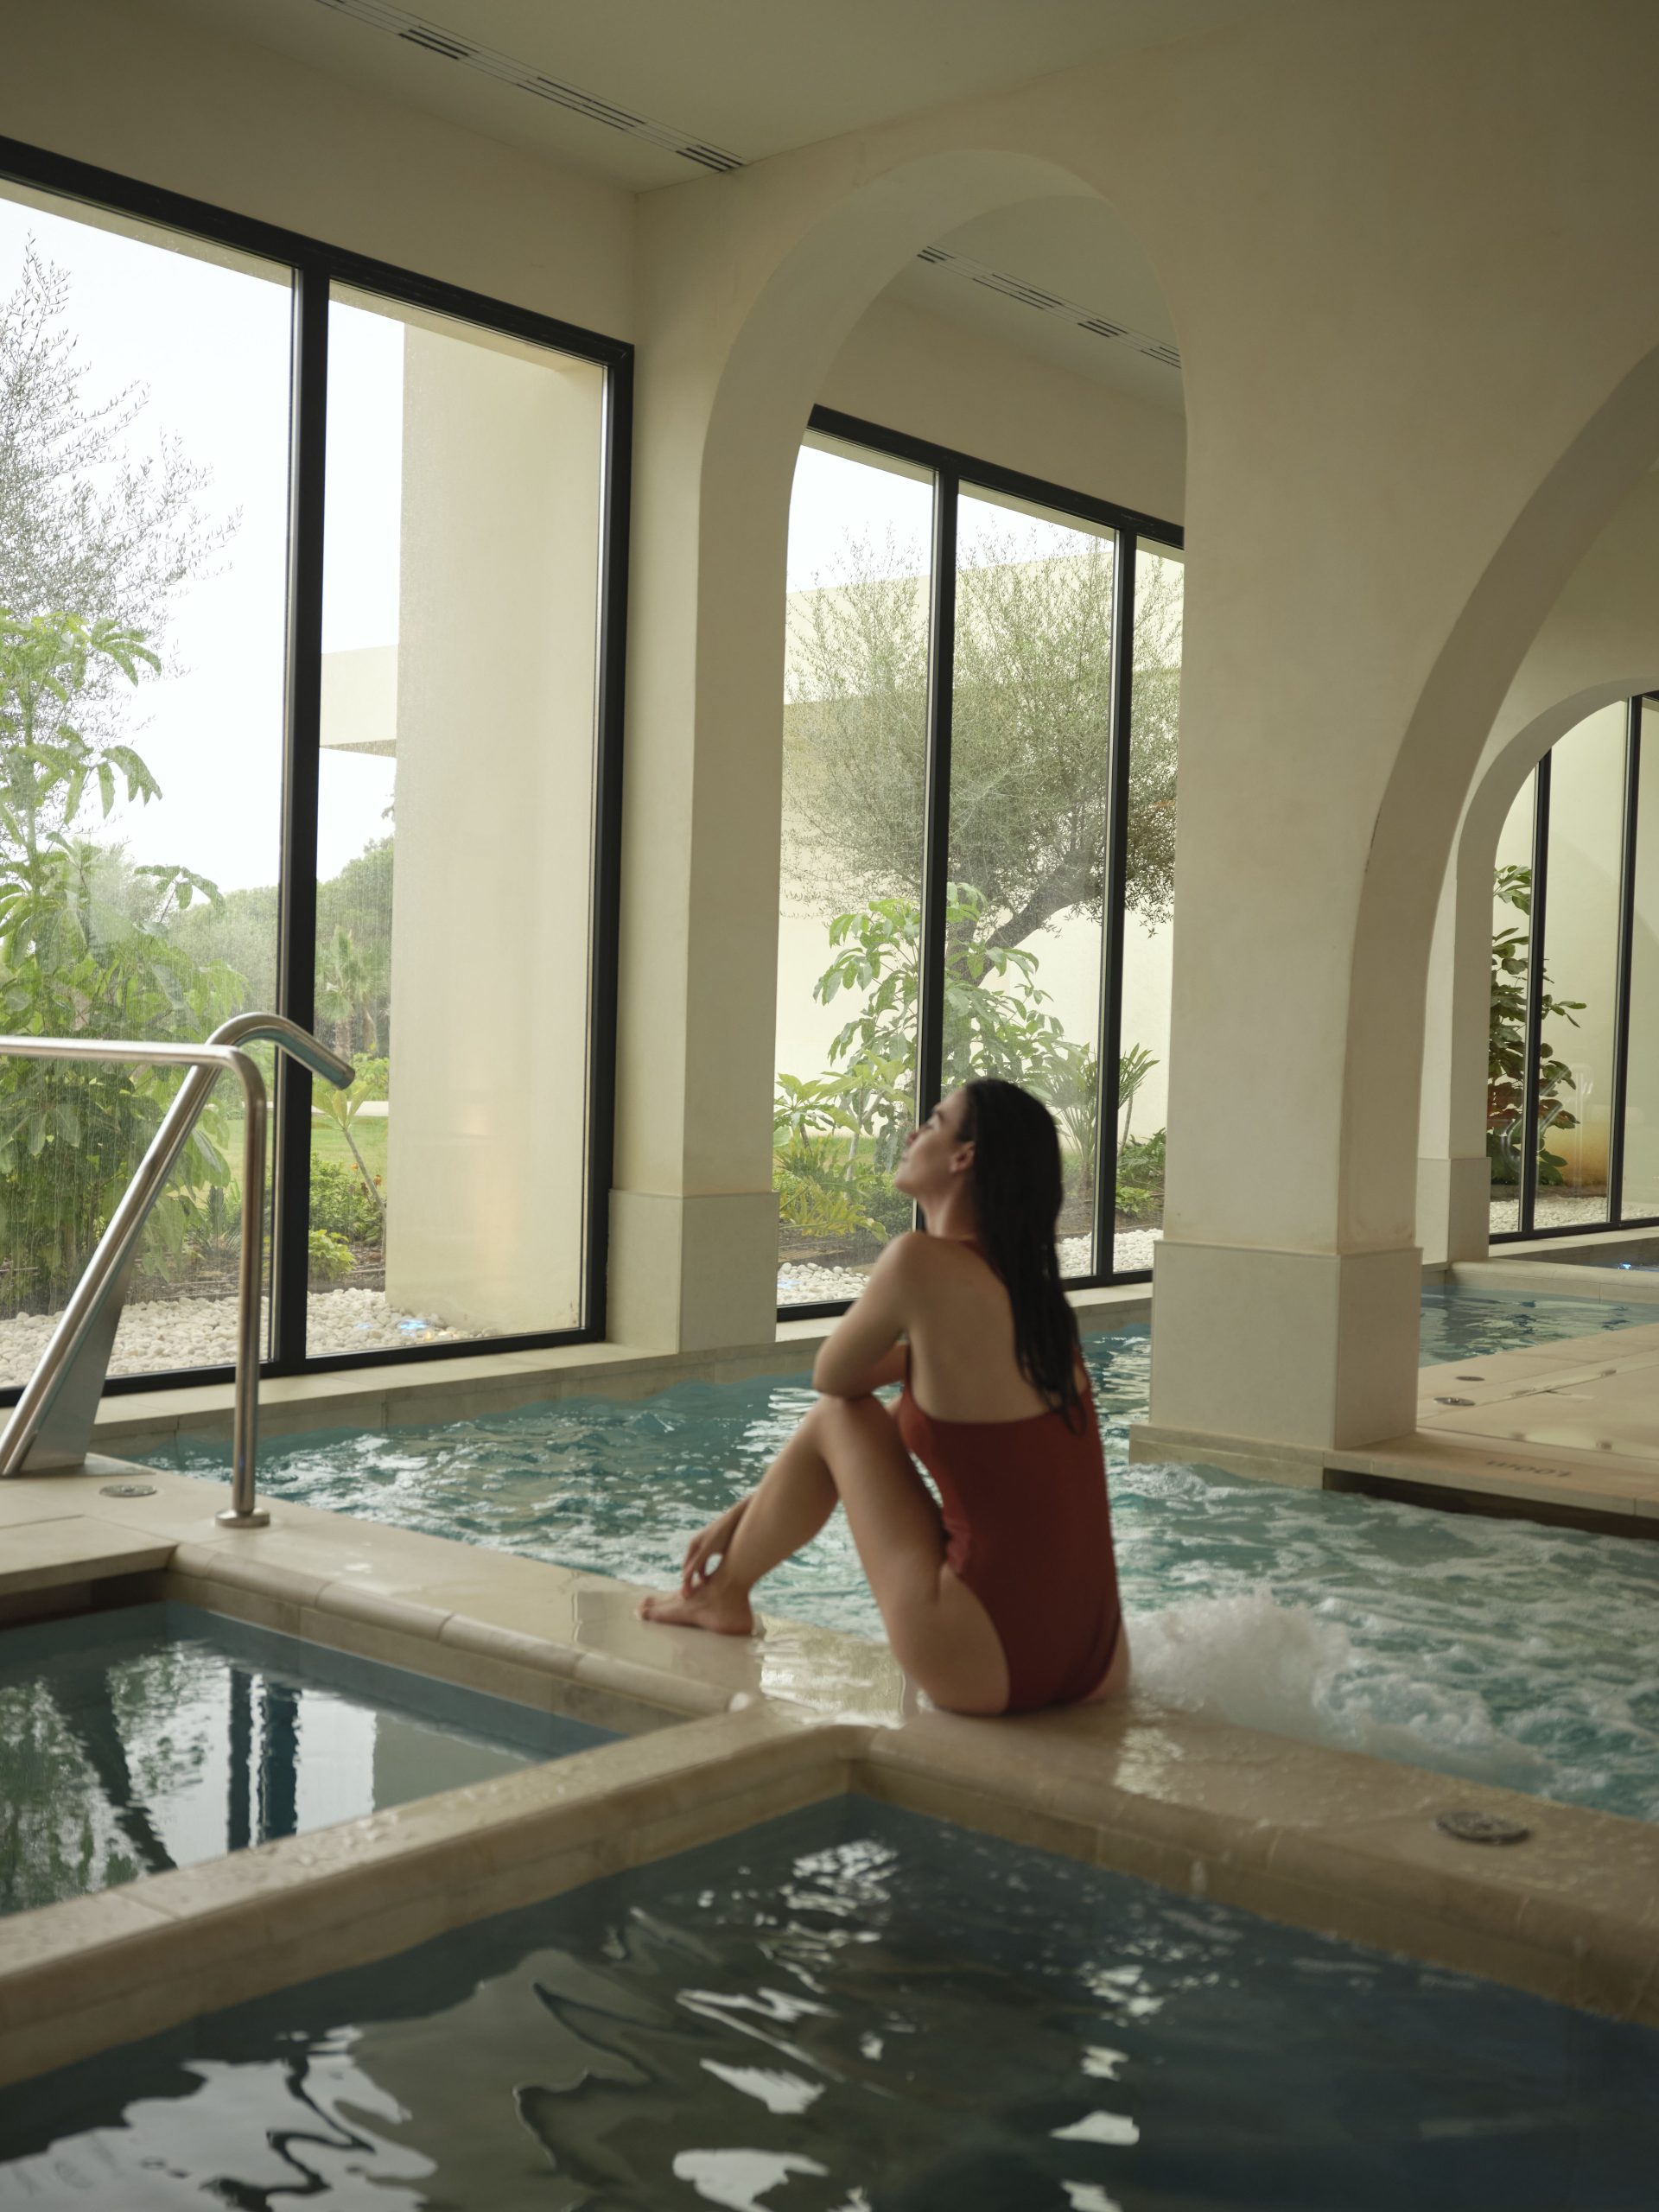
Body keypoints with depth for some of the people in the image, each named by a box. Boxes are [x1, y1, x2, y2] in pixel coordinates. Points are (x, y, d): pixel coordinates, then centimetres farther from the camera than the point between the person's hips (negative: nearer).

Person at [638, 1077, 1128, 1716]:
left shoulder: (923, 1262, -13)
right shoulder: (1032, 1291, 13)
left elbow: (832, 1378, 4)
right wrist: (745, 1513, 29)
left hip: (991, 1663, -7)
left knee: (840, 1417, 11)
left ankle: (723, 1596, 32)